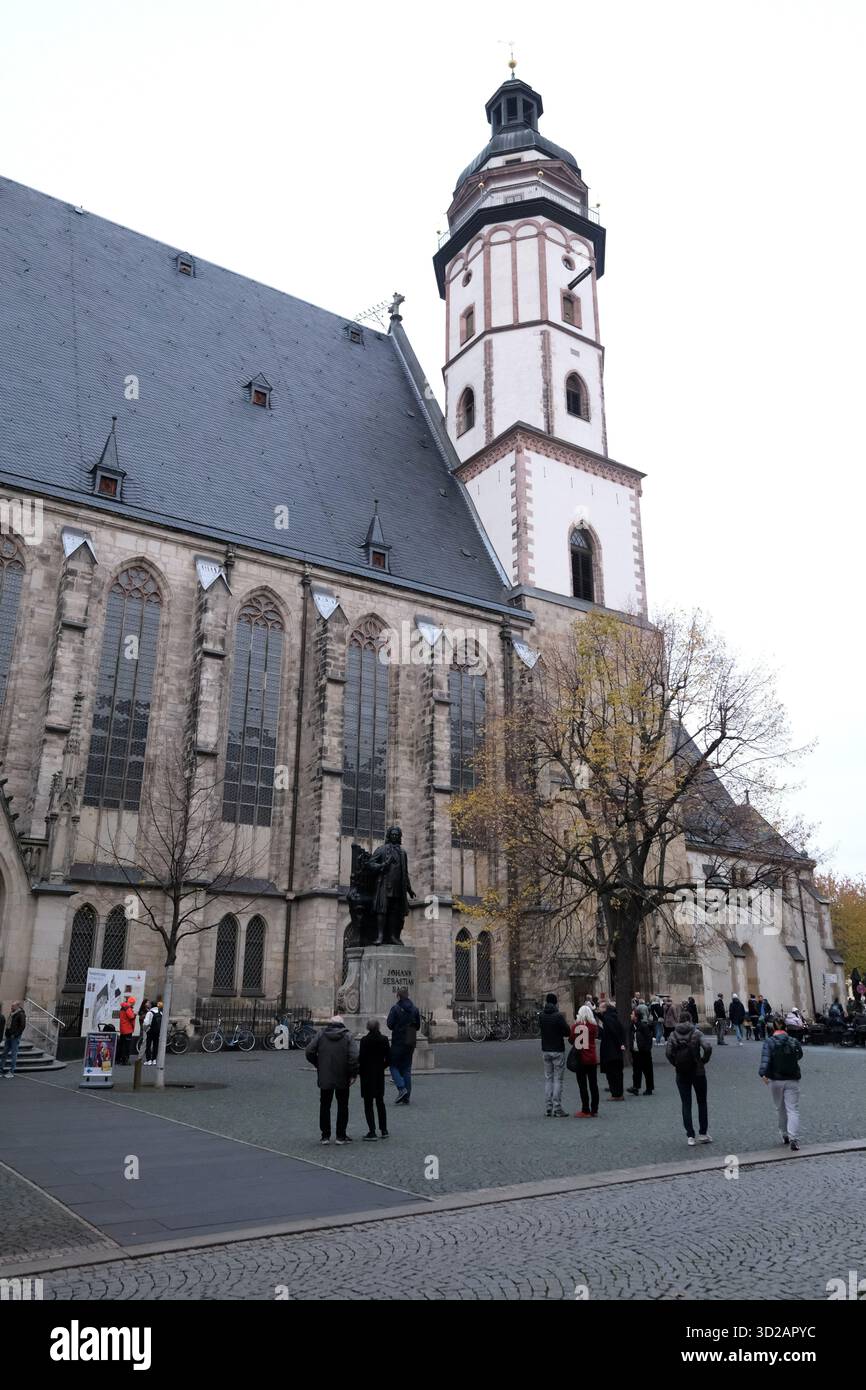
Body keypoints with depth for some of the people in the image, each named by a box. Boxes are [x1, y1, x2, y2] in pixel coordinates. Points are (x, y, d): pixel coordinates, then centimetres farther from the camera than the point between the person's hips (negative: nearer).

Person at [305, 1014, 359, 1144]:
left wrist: (318, 1065, 9)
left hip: (324, 1078, 1)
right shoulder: (348, 1036, -4)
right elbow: (354, 1057, -16)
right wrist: (353, 1074, -9)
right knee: (343, 1106, 12)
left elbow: (309, 1052, -4)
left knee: (325, 1106, 14)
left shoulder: (321, 1035, 1)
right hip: (342, 1079, -1)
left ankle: (325, 1136, 15)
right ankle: (341, 1136, 13)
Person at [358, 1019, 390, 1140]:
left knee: (368, 1103, 3)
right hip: (380, 1074, 4)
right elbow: (389, 1058, 1)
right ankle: (384, 1130, 19)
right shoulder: (384, 1039, -3)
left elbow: (361, 1058, -15)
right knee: (380, 1102, 16)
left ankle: (372, 1131, 0)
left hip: (367, 1074, -4)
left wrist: (360, 1071, -1)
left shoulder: (365, 1040, -15)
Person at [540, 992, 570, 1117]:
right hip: (558, 1050, -5)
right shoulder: (559, 1016, -15)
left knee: (548, 1079, 12)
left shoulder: (541, 1016, 1)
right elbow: (567, 1032, -13)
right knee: (558, 1079, 1)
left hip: (545, 1050, 5)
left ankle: (548, 1108, 11)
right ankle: (557, 1109, -1)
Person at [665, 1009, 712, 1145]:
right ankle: (703, 1133, 17)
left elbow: (668, 1053, -11)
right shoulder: (696, 1032, -7)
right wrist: (704, 1060, -4)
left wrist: (675, 1064, 2)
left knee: (686, 1104, 8)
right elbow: (707, 1048, -20)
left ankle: (690, 1136, 7)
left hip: (681, 1073, 1)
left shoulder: (673, 1034, -2)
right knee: (702, 1102, 15)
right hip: (698, 1071, -1)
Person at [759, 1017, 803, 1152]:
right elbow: (799, 1055, 16)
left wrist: (763, 1074, -24)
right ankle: (793, 1138, -16)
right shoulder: (794, 1042, 0)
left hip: (775, 1081, 0)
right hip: (792, 1081, 0)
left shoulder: (769, 1042, -7)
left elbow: (765, 1058, -19)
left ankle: (785, 1135, 28)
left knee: (780, 1109, 18)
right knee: (793, 1110, -1)